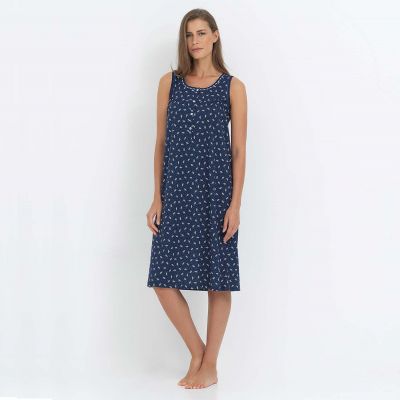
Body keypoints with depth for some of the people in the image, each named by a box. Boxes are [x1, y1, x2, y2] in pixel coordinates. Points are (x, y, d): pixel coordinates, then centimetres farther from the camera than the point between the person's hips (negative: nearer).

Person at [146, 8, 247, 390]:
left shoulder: (233, 87, 1)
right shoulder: (169, 82, 7)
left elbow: (239, 149, -1)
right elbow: (161, 142, 7)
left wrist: (235, 204, -7)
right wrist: (157, 197, 2)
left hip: (216, 190, -2)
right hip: (176, 190, 3)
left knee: (218, 279, 3)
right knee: (165, 279, -1)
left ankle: (209, 365, 16)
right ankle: (197, 352, 18)